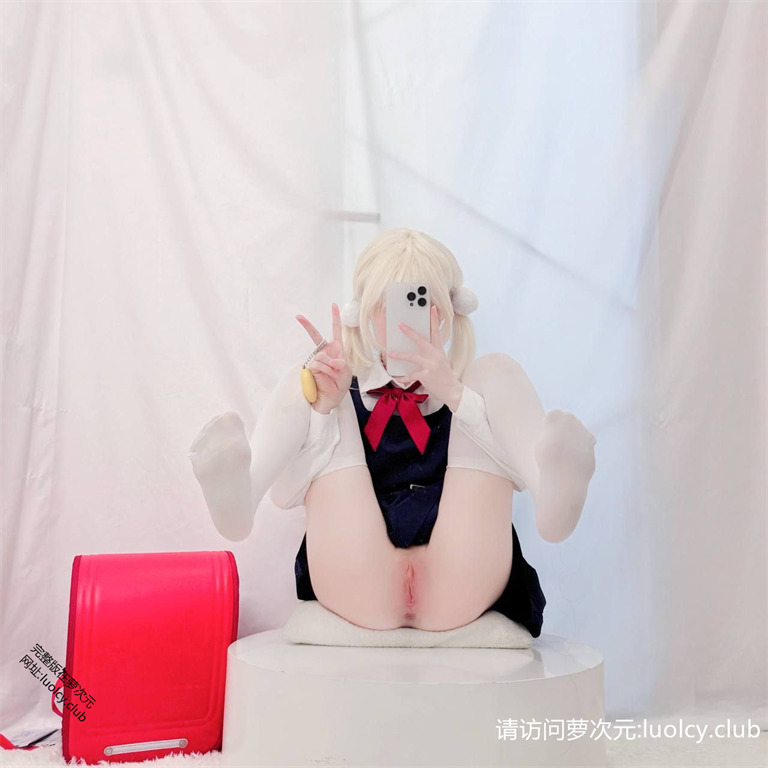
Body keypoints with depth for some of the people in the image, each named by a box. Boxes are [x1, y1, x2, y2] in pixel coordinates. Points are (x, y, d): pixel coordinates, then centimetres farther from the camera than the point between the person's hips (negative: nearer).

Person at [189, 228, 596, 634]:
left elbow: (522, 466, -1)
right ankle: (238, 494, -31)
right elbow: (285, 490, 6)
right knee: (300, 381, -1)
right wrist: (321, 406, -7)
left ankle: (550, 499, -33)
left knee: (499, 369, -3)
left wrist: (454, 395, -12)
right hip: (359, 597, 1)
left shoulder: (480, 385, 20)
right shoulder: (343, 393, 20)